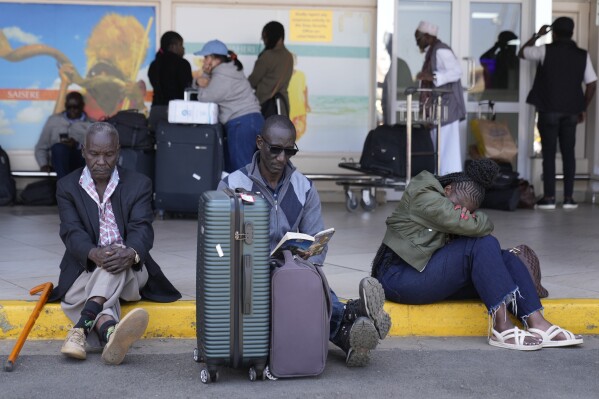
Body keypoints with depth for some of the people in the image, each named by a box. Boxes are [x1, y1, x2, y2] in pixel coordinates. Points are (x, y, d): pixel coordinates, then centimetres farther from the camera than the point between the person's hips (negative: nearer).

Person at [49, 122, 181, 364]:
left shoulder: (139, 185, 6)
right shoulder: (67, 187, 7)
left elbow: (142, 229, -10)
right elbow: (72, 232, -9)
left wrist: (131, 254, -37)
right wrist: (94, 254, -34)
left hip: (129, 272, 0)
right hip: (85, 271, 0)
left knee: (118, 258, -36)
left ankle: (82, 327, -55)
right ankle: (111, 332, -69)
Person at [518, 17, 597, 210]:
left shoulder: (546, 51, -5)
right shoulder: (583, 55, 3)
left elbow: (522, 53, 12)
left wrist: (537, 35, 22)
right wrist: (583, 109, 12)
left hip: (548, 110, -2)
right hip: (571, 112, 2)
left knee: (549, 153, 1)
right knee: (568, 153, 8)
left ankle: (549, 197, -1)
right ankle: (568, 197, 7)